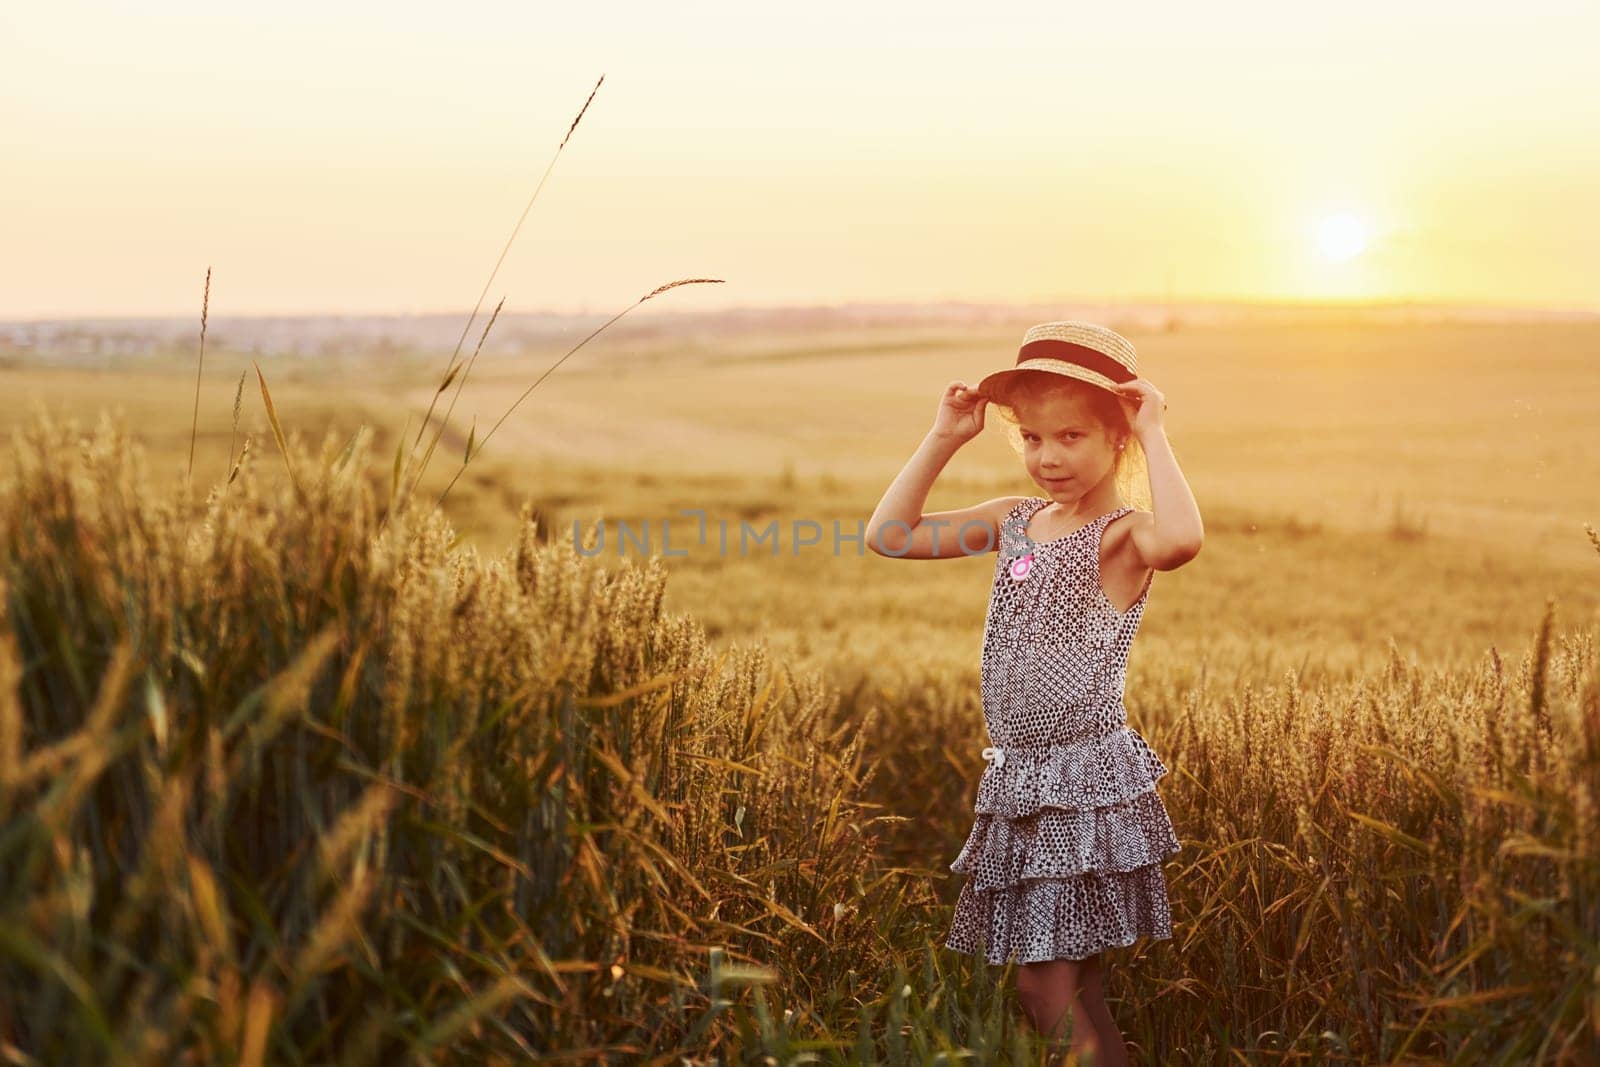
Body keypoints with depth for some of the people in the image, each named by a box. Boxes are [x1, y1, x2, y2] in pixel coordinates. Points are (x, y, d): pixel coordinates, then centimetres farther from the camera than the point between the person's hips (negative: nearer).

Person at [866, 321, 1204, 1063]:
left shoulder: (1123, 533, -12)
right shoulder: (1014, 521, 8)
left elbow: (1181, 539, -37)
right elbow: (889, 535, 9)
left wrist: (1154, 435, -25)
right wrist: (942, 440, 4)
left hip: (1089, 785, -7)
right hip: (1018, 785, 7)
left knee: (1048, 987, -5)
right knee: (1072, 988, 14)